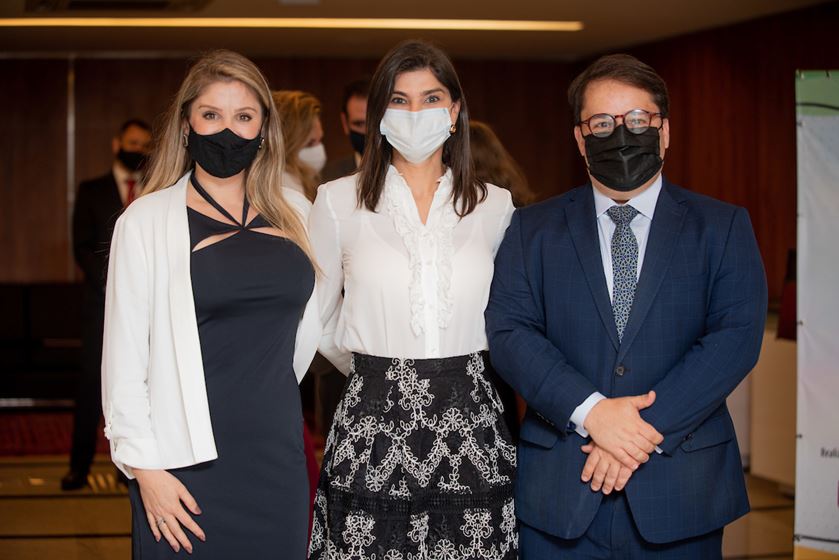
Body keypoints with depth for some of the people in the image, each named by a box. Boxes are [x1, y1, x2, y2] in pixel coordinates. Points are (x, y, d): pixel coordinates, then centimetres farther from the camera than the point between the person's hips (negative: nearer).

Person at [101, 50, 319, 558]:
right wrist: (145, 467, -10)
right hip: (189, 465, -4)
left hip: (278, 458, 4)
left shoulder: (292, 215, 8)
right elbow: (124, 355, -6)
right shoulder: (147, 221, -3)